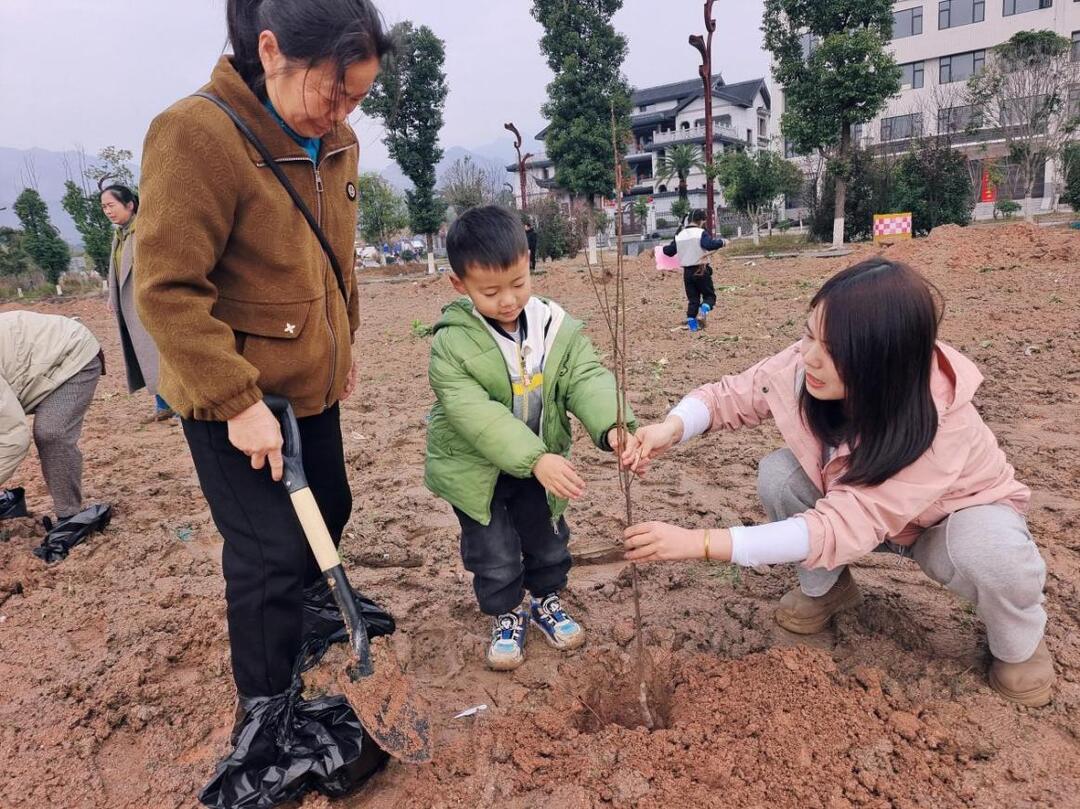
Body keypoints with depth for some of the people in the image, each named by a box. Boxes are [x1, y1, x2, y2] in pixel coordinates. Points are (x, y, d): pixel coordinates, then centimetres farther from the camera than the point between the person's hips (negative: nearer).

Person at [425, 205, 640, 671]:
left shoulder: (557, 326, -12)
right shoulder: (451, 343, -24)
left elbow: (587, 379, -19)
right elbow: (476, 414, -30)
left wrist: (612, 427, -40)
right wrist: (536, 459, -38)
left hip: (542, 462, 4)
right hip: (476, 469, -3)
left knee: (548, 541, 20)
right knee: (494, 555, 8)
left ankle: (547, 599, 47)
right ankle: (506, 616, 35)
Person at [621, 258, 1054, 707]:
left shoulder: (940, 425, -41)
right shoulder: (805, 365, -29)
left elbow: (844, 527, -46)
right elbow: (729, 394, -15)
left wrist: (700, 543, -50)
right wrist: (672, 427, -39)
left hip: (956, 512, -3)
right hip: (856, 498, 4)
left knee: (995, 558, -36)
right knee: (778, 475, -24)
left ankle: (1018, 643, 0)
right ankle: (825, 586, 4)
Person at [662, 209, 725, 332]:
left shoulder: (679, 235, 8)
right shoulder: (701, 233, -8)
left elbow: (669, 251, 15)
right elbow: (710, 245, -27)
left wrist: (664, 247, 35)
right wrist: (721, 242, -14)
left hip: (687, 272, 5)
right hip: (701, 271, -5)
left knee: (692, 299, 12)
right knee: (709, 295, 8)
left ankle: (692, 325, 6)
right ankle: (702, 312, -19)